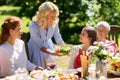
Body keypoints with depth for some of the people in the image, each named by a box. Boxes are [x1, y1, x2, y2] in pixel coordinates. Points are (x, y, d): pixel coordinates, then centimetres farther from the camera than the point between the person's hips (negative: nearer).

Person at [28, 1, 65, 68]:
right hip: (36, 49, -4)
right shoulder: (34, 26, -31)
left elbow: (58, 38, -6)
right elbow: (40, 46, -26)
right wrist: (53, 52, -39)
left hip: (49, 46, 4)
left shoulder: (54, 23, -18)